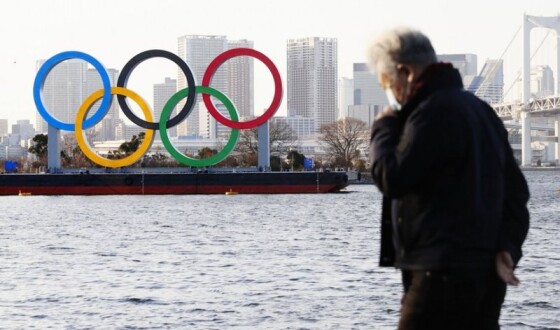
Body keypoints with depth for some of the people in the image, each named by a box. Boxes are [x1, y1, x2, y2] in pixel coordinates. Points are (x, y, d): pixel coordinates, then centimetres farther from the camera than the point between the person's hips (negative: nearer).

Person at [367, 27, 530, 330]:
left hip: (444, 271, -10)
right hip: (485, 269, 10)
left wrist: (383, 129, 2)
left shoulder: (433, 112, -12)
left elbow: (391, 179, -15)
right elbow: (515, 189, 17)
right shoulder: (479, 110, 19)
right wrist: (507, 247, 5)